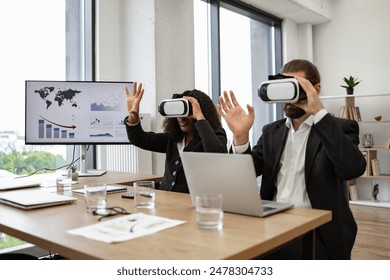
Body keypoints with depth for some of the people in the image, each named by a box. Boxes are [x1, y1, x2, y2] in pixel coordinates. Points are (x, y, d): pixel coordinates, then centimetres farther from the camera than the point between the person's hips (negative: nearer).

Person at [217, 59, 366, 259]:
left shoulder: (340, 128, 1)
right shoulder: (272, 131, 13)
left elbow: (353, 168, -20)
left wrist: (318, 112, -23)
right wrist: (240, 136, -15)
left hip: (318, 235, -3)